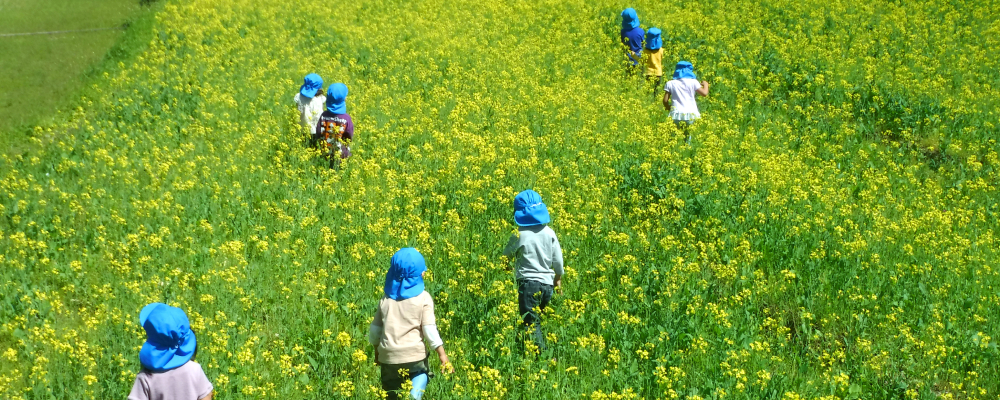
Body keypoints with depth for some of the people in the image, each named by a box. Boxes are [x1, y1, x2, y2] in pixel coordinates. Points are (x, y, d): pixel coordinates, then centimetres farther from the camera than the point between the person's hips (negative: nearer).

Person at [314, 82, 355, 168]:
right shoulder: (346, 118, -19)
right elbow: (350, 138, -12)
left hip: (325, 153, 3)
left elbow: (318, 135, -6)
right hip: (342, 154, -3)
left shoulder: (324, 116, -12)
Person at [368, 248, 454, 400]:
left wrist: (377, 353, 25)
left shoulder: (385, 299, 6)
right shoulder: (423, 298, -5)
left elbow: (374, 330, 11)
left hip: (388, 357, 3)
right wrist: (443, 355, -6)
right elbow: (430, 330, -10)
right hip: (415, 357, -3)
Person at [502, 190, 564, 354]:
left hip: (528, 283, -5)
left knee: (531, 323, -3)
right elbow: (558, 260, 7)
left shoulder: (519, 236, -12)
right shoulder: (549, 233, 2)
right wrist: (558, 277, 22)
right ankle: (543, 352, 19)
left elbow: (506, 255, 1)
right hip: (547, 283, 6)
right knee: (537, 320, 18)